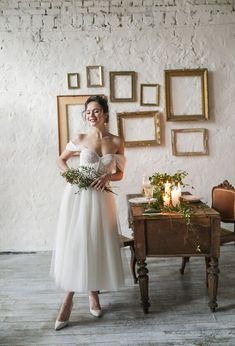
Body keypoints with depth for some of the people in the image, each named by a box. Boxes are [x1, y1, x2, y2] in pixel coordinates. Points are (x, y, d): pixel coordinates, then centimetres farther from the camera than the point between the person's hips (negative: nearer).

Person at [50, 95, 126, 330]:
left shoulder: (117, 142, 3)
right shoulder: (80, 139, 2)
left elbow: (120, 173, 8)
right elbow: (61, 160, 15)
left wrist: (107, 177, -12)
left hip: (101, 197, 1)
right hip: (77, 195, -1)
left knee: (98, 245, 7)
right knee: (74, 244, 0)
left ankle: (93, 293, 28)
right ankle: (68, 299, 12)